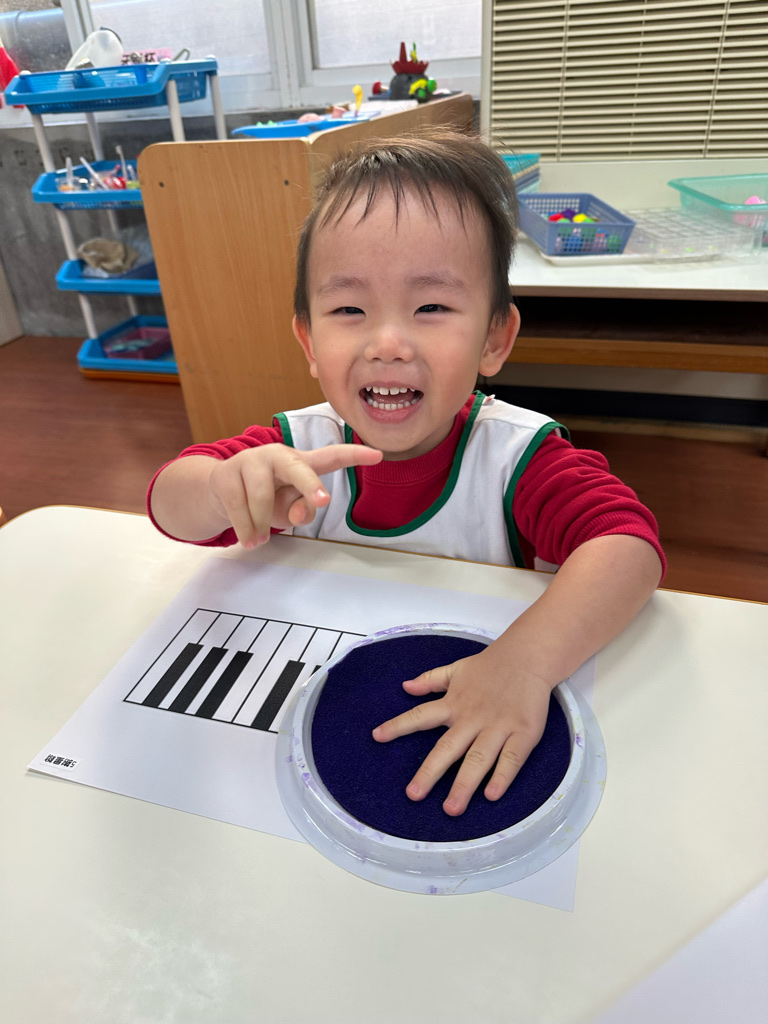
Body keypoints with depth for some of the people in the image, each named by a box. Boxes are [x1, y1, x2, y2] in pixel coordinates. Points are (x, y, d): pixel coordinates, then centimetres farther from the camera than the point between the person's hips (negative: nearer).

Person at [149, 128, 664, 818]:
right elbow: (169, 501, -16)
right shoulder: (299, 450, -12)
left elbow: (629, 542, -29)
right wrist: (228, 489, -40)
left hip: (479, 737, -3)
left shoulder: (516, 456, -18)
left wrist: (526, 660, -46)